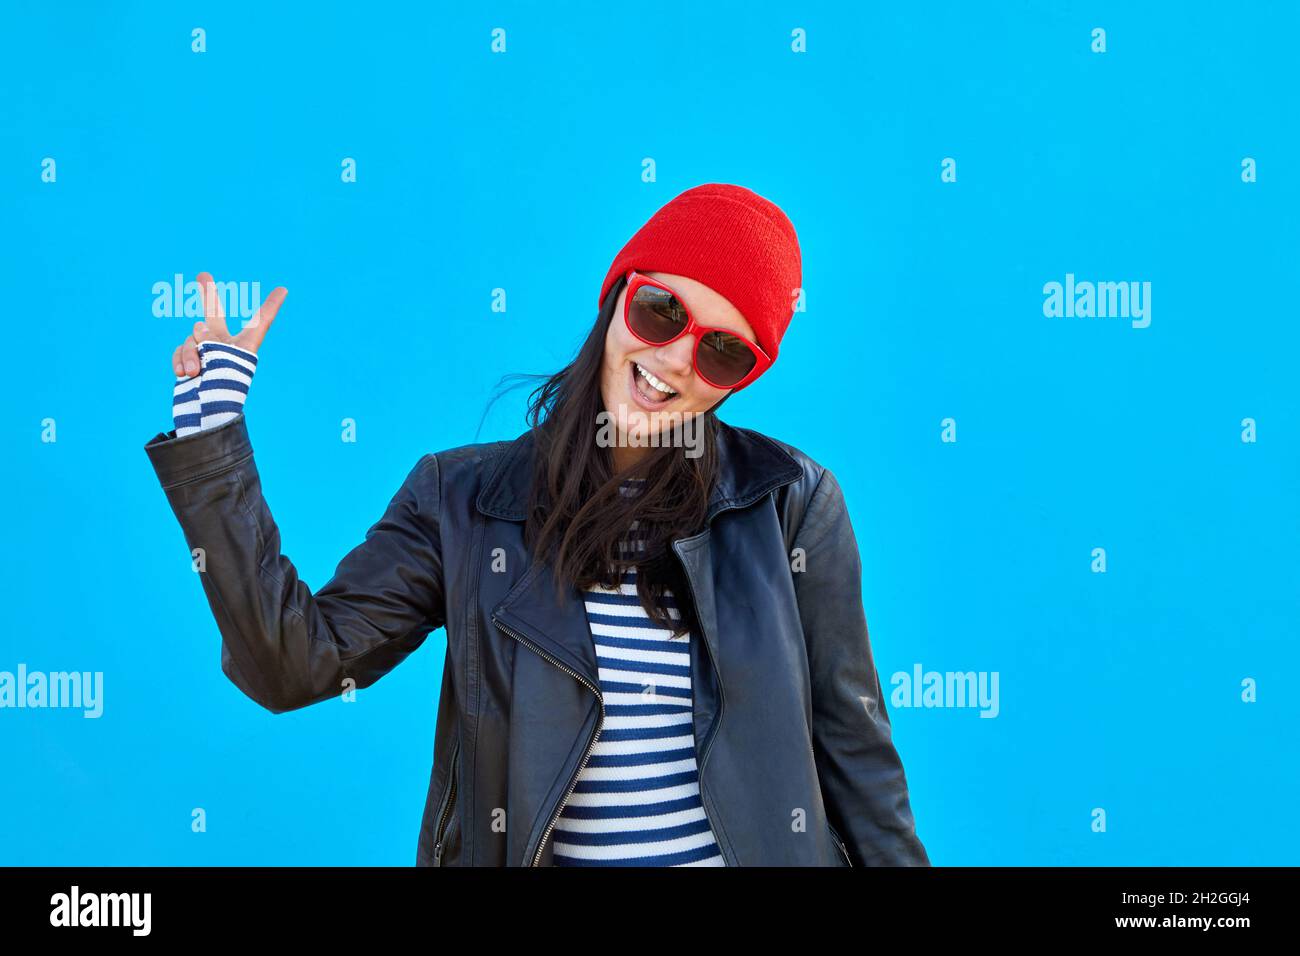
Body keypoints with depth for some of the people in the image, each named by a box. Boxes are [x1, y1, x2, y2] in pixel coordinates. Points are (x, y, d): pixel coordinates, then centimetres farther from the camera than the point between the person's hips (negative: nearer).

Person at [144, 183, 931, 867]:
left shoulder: (791, 503, -7)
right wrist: (213, 419, -13)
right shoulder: (464, 499, -4)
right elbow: (296, 663, -12)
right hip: (517, 849, 1)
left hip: (759, 849, 0)